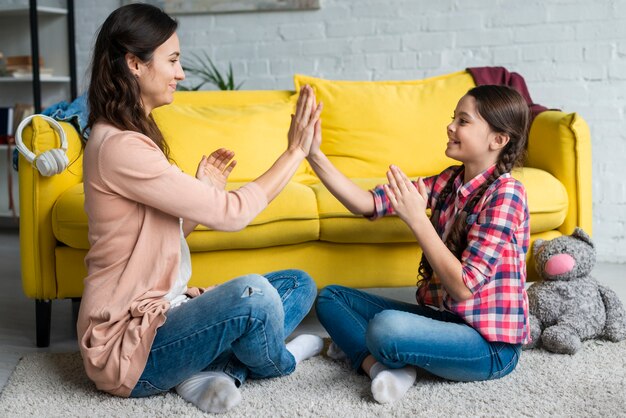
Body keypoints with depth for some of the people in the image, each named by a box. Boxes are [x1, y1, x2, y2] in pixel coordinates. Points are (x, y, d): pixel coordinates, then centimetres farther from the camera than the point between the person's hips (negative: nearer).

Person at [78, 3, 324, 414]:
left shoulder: (133, 136, 12)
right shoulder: (120, 147, -21)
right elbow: (231, 213, -22)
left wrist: (203, 189, 1)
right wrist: (295, 151, -12)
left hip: (160, 313, 10)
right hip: (128, 346, -10)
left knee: (300, 284, 9)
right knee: (252, 294, -32)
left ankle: (214, 369, -10)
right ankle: (272, 361, 2)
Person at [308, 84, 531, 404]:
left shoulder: (504, 195, -18)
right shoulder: (449, 181, 3)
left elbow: (463, 287, -24)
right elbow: (368, 204, -6)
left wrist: (416, 219, -26)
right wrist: (314, 155, -15)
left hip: (490, 345, -8)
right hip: (440, 316, 8)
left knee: (384, 328, -35)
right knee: (331, 298, 9)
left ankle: (361, 351, -1)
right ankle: (381, 364, -13)